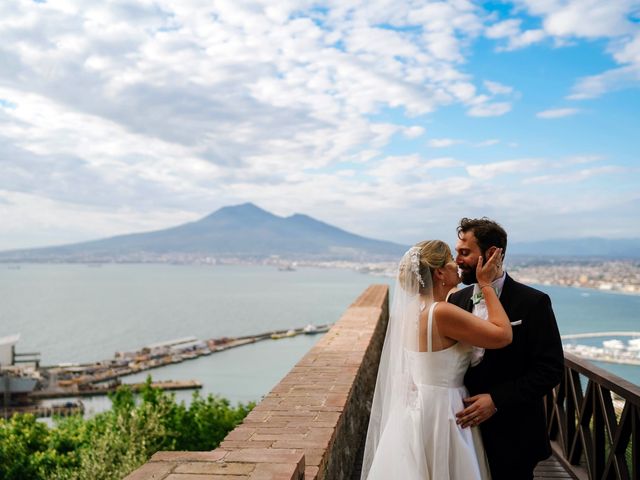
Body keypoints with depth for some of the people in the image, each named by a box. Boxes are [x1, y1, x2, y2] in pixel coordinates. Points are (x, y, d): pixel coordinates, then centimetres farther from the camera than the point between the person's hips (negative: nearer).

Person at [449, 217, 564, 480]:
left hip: (512, 436, -4)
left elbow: (551, 369, -13)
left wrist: (497, 400, -20)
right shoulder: (457, 299, 4)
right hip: (466, 426, 4)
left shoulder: (532, 302, -10)